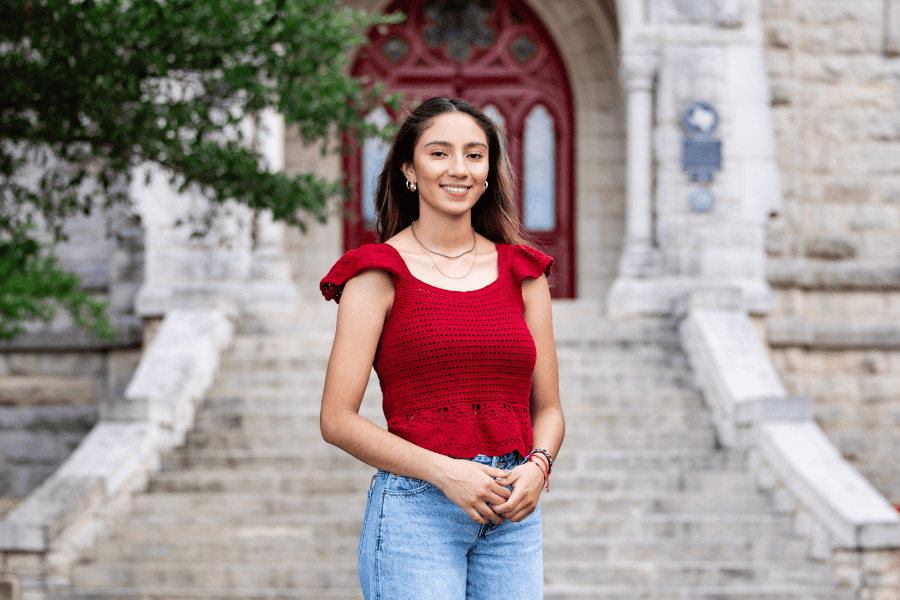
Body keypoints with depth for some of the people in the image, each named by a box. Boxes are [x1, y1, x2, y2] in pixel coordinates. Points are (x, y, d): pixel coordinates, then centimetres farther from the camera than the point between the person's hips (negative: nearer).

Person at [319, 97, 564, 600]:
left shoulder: (523, 271, 11)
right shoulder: (379, 272, 0)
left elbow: (547, 408, 14)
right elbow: (338, 420, -5)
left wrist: (537, 467, -7)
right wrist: (445, 472, -14)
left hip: (513, 516, 4)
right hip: (416, 513, -4)